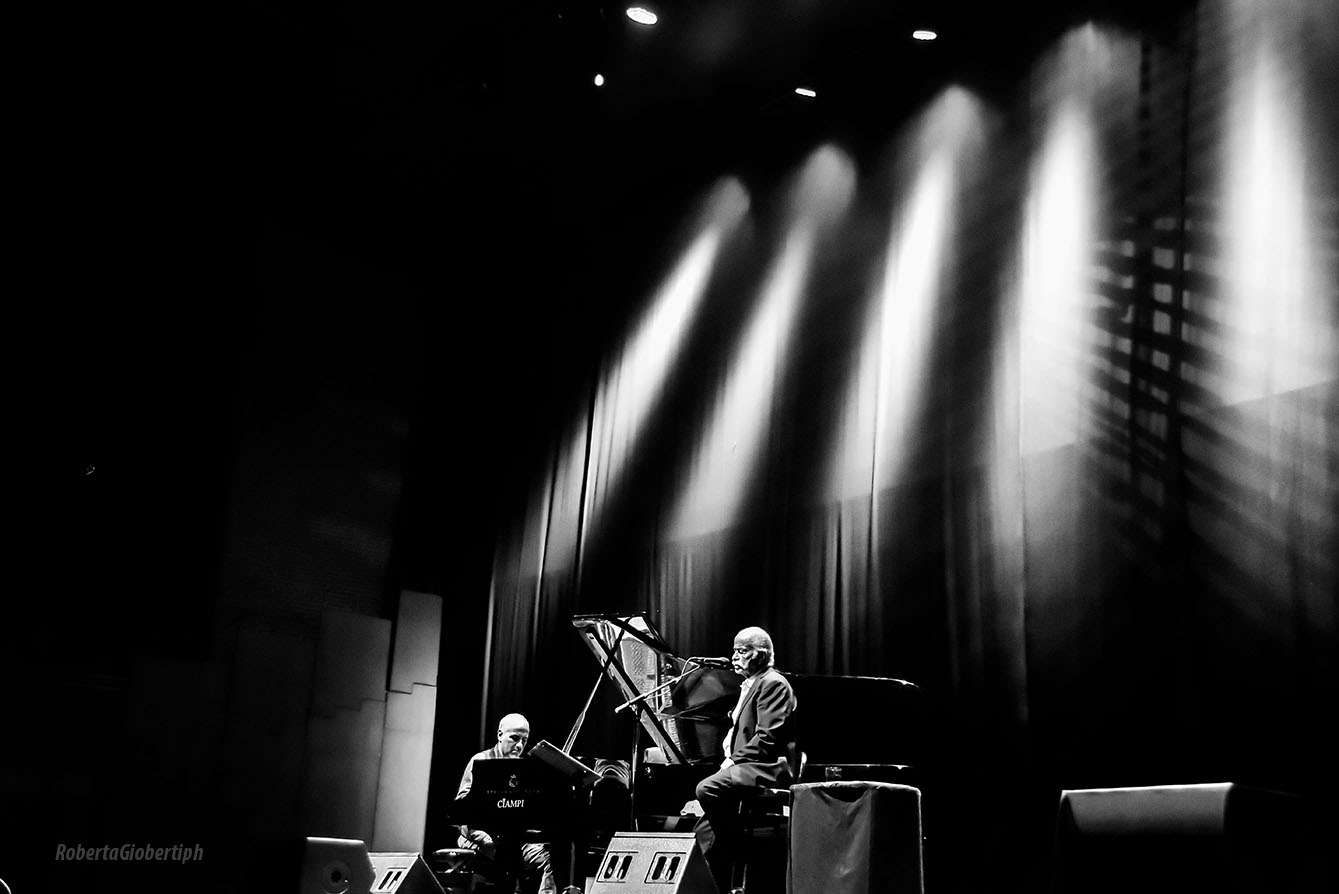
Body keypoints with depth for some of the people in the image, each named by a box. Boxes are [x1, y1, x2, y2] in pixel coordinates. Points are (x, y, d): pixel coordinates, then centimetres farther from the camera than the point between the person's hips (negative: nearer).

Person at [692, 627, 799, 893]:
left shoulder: (773, 683, -10)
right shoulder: (751, 685, 22)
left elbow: (768, 737, -19)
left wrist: (734, 761, -16)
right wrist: (730, 758, 8)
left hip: (768, 768, -10)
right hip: (747, 766, 10)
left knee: (707, 789, -29)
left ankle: (738, 848, -14)